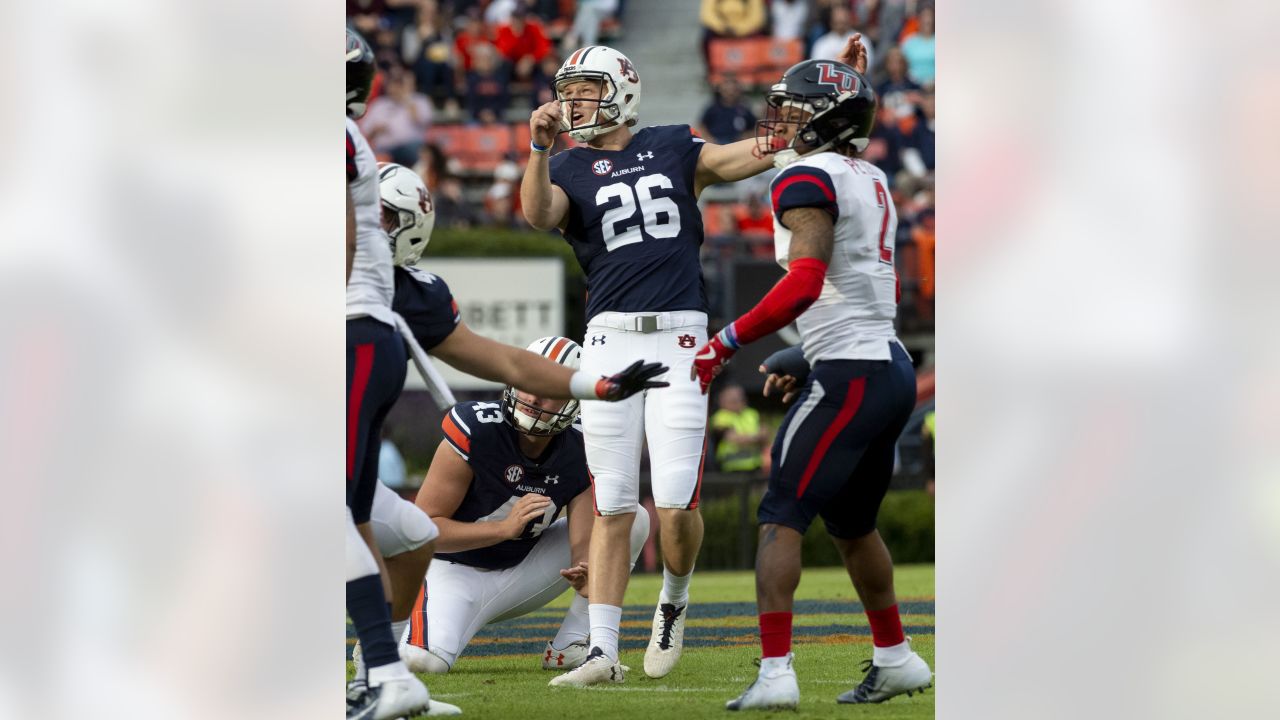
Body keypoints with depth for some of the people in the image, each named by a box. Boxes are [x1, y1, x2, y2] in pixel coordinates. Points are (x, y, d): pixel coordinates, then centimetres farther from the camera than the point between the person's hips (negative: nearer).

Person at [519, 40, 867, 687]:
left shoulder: (672, 148, 12)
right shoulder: (569, 169, 9)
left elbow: (750, 155, 5)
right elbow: (537, 216, -11)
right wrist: (540, 148, -25)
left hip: (678, 340, 0)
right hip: (610, 340, 0)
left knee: (675, 505, -8)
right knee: (612, 509, -1)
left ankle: (673, 602, 21)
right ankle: (603, 652, 1)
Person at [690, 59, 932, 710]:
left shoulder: (809, 180, -11)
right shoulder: (870, 181, 16)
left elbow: (805, 283, -23)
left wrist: (727, 343, -18)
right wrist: (803, 360, 27)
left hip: (850, 375, -9)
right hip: (893, 365, 9)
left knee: (781, 516, -7)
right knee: (852, 524, 22)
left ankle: (775, 673, -15)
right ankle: (895, 660, 29)